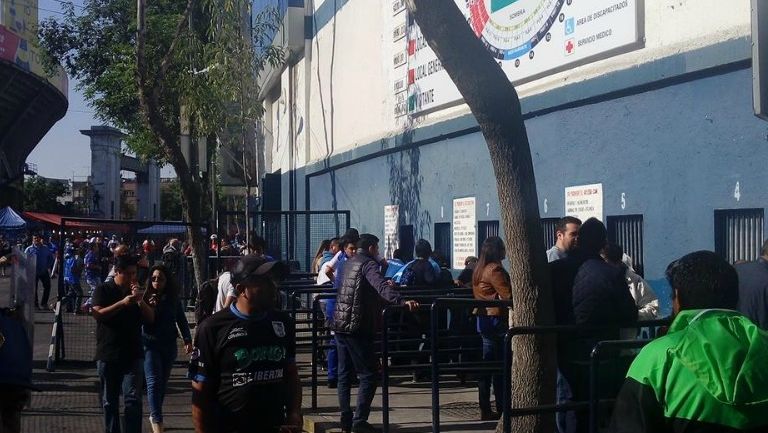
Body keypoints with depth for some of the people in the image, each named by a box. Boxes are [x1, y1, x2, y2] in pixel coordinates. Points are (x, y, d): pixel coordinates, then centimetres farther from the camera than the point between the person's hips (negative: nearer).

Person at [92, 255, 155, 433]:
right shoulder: (103, 290, 1)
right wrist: (122, 303, -24)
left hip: (133, 354, 2)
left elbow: (151, 318, 6)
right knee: (109, 401, 8)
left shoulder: (137, 290, 11)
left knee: (133, 398, -9)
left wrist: (140, 300, -11)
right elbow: (98, 313, -15)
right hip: (108, 355, -1)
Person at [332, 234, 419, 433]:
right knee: (369, 374, -3)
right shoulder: (368, 264, -8)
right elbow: (381, 286, -28)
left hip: (340, 325, 9)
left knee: (345, 374, 12)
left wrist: (385, 285, 44)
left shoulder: (350, 263, 17)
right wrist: (401, 301, -41)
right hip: (357, 327, -8)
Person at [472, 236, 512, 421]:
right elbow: (508, 295, -20)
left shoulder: (479, 269, 15)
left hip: (484, 320, 9)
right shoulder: (495, 269, -15)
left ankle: (485, 409, 13)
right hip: (497, 321, -9)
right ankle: (501, 409, 0)